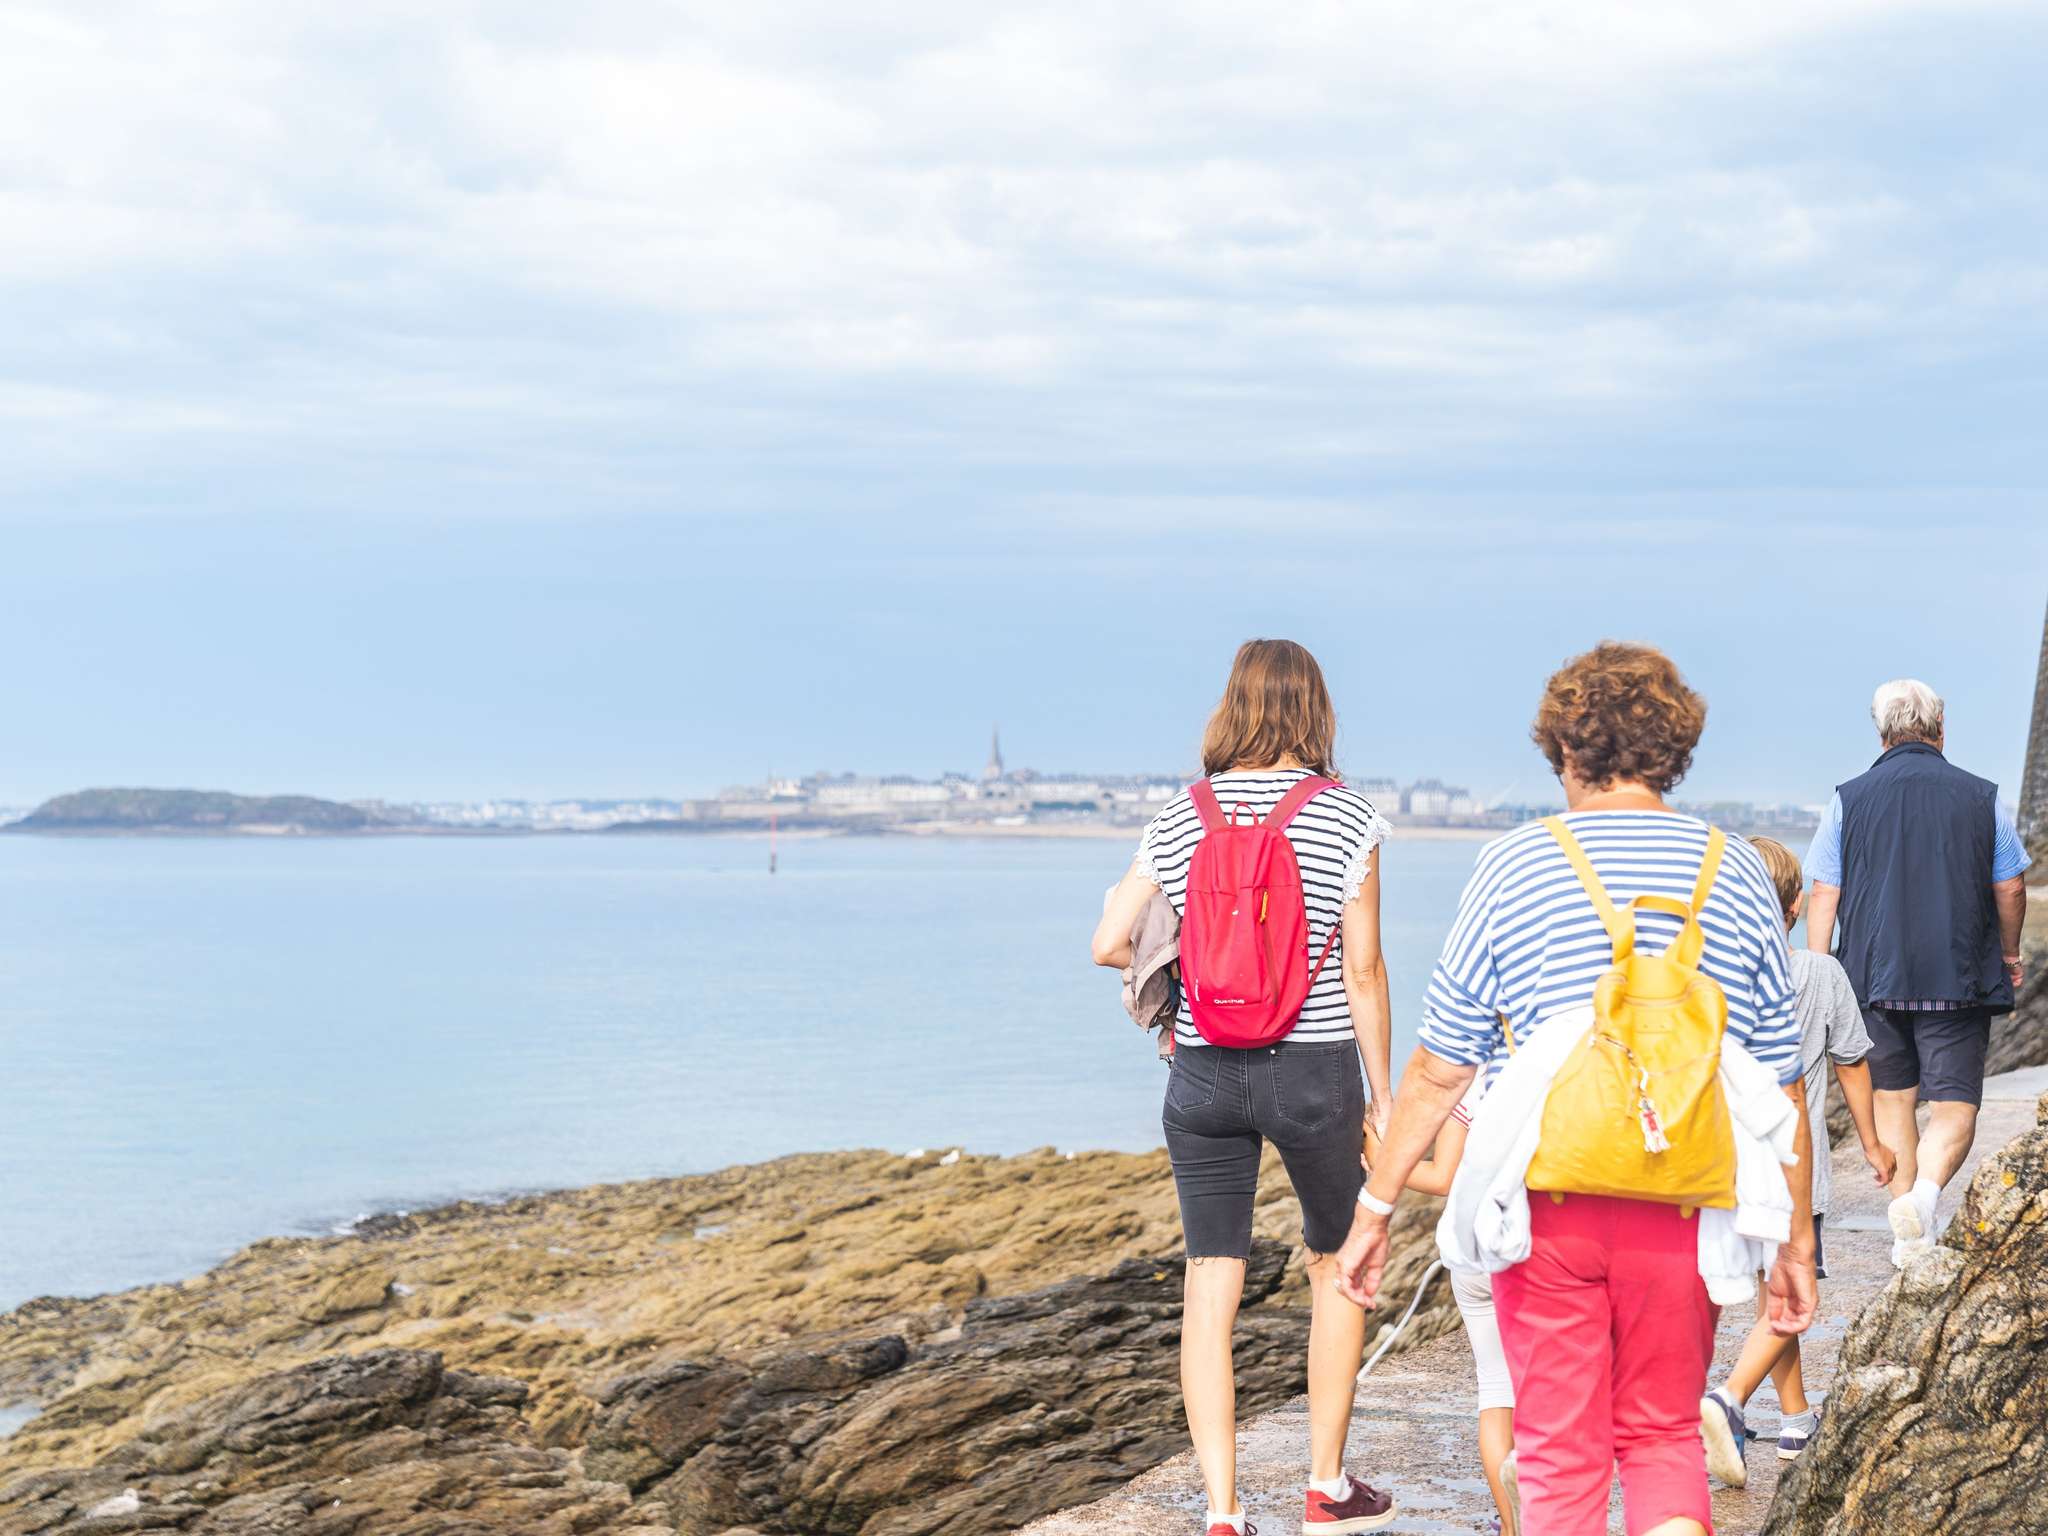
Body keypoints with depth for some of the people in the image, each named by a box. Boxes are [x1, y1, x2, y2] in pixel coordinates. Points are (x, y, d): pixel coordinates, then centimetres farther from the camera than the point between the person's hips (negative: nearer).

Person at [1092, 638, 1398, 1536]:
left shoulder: (1178, 820, 2)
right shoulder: (1346, 818, -6)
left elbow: (1108, 944, 1)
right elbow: (1363, 971, -6)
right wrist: (1381, 1092, 3)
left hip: (1203, 1075, 2)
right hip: (1314, 1068, -2)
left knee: (1210, 1288, 5)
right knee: (1337, 1267, 18)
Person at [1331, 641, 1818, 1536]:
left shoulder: (1513, 868, -2)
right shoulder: (1735, 875, 3)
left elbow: (1439, 1070, -1)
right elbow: (1780, 1084, 5)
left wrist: (1374, 1208, 8)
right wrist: (1796, 1242, 14)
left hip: (1546, 1201, -1)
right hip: (1685, 1209, 2)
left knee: (1560, 1455, 9)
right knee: (1663, 1435, 17)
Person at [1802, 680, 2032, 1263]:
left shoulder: (1849, 799, 1)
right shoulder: (1981, 797, 2)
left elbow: (1823, 894, 0)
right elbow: (2010, 889, 8)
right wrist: (2009, 956, 25)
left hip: (1875, 976, 1)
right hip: (1960, 977, -1)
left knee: (1892, 1099, 14)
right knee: (1954, 1107, 1)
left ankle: (1910, 1242, 16)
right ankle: (1925, 1189, -28)